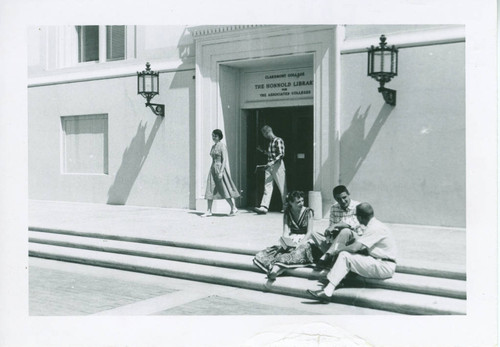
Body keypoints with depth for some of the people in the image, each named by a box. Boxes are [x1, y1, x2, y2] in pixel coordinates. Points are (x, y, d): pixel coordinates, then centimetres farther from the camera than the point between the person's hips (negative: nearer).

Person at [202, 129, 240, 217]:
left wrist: (221, 172, -21)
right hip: (213, 169, 7)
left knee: (224, 190, -4)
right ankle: (209, 211, 4)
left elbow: (224, 160, -14)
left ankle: (233, 208, 9)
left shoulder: (222, 146, -8)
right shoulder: (213, 146, 15)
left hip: (220, 168, -7)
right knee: (210, 190, 1)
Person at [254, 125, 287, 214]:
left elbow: (281, 154, -17)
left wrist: (272, 162, -24)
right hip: (269, 166, 8)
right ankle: (264, 207, -8)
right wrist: (262, 151, 24)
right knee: (267, 187, -2)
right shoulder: (270, 141, 16)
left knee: (282, 187, 2)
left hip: (277, 165, -8)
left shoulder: (278, 140, -10)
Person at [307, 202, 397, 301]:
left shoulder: (374, 228, -17)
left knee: (345, 256, -18)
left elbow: (354, 248, -24)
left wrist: (339, 249, -5)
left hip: (384, 267, -10)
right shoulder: (376, 225, 14)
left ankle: (328, 292, -21)